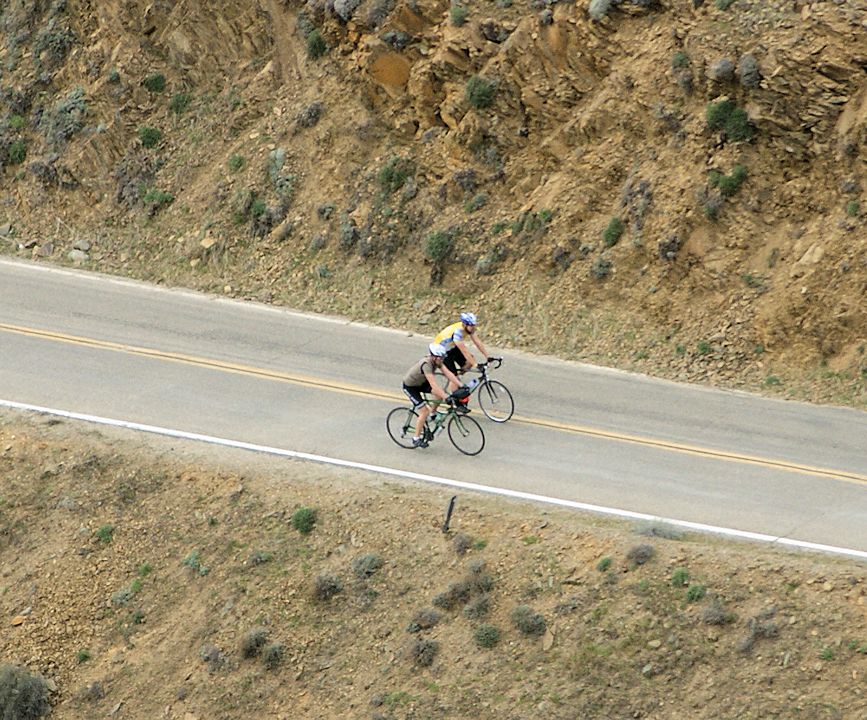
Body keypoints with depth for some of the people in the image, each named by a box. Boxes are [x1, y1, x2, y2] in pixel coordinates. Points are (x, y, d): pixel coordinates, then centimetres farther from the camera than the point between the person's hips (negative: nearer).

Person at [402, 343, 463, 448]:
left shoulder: (436, 361, -13)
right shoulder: (426, 364, -37)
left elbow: (448, 373, -17)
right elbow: (433, 384, -44)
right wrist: (446, 397, -50)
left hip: (421, 382, 8)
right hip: (410, 386, -8)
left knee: (441, 392, -13)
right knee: (424, 412, -13)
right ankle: (416, 439, 0)